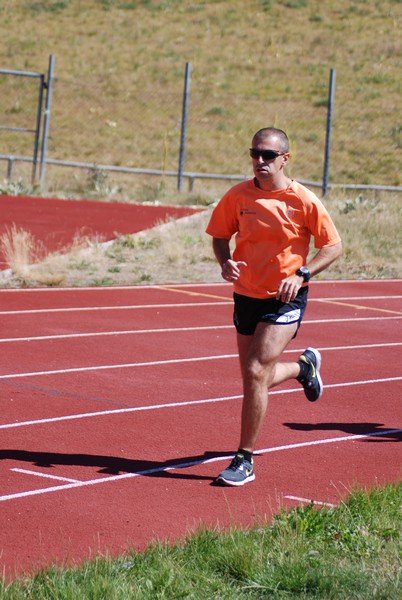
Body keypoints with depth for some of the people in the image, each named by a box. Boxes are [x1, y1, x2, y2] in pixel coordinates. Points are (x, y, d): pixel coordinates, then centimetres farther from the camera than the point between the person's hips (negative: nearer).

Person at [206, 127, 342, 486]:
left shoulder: (303, 201, -12)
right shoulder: (238, 196, -4)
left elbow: (333, 246, -4)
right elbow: (220, 235, 11)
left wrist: (301, 274, -18)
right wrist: (225, 262, -11)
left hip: (285, 299, -5)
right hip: (246, 295, 5)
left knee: (255, 372, -17)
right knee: (256, 378, 14)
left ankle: (245, 460, -5)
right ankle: (305, 366, 49)